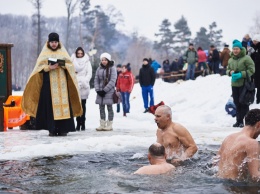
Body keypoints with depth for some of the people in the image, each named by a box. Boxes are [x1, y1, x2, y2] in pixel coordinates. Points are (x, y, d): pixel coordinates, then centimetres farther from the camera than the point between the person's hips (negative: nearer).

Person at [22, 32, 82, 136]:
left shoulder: (63, 52, 14)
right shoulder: (44, 53, 9)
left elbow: (70, 65, 7)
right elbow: (39, 67, 1)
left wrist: (62, 65, -12)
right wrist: (49, 67, -16)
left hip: (62, 83, 2)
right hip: (49, 83, -1)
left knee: (63, 104, -5)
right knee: (50, 105, -7)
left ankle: (63, 129, -3)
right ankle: (52, 129, -5)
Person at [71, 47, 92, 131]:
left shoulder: (87, 62, 7)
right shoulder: (73, 61, 9)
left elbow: (89, 73, 1)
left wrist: (84, 81, -12)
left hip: (84, 86, -1)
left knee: (83, 105, 0)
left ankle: (83, 123, 1)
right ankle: (78, 123, 0)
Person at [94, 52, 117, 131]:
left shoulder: (112, 68, -5)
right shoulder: (99, 68, 9)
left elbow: (112, 81, -11)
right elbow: (96, 79, 8)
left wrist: (105, 90, -15)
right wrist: (98, 89, -6)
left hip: (109, 91, -5)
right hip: (100, 92, 5)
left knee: (109, 108, 1)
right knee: (101, 108, 6)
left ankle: (109, 125, 5)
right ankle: (102, 124, 11)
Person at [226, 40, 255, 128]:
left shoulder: (246, 58, -10)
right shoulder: (231, 60, 10)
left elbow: (251, 70, -12)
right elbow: (228, 70, 21)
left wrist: (241, 74, -20)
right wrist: (230, 72, -3)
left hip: (244, 84, -6)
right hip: (234, 84, 6)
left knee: (244, 103, -3)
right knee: (237, 103, 9)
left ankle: (243, 121, 3)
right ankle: (239, 120, 17)